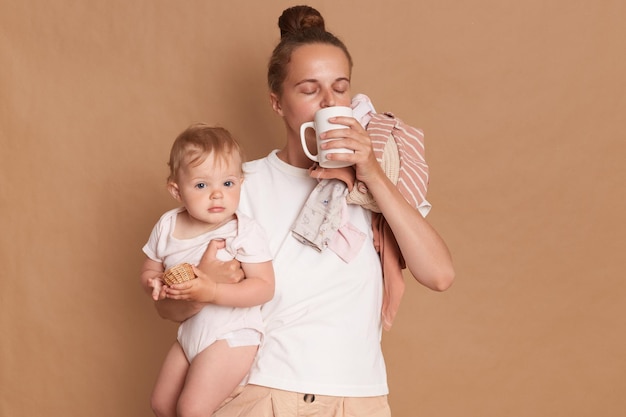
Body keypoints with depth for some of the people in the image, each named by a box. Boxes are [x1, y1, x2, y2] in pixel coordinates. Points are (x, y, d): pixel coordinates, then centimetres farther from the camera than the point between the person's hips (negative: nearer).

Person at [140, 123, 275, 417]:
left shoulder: (244, 232, -19)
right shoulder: (167, 227, -3)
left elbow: (264, 287, -23)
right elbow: (149, 269, 10)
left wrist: (211, 291, -34)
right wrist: (154, 283, -15)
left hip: (230, 337, -7)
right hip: (189, 333, 7)